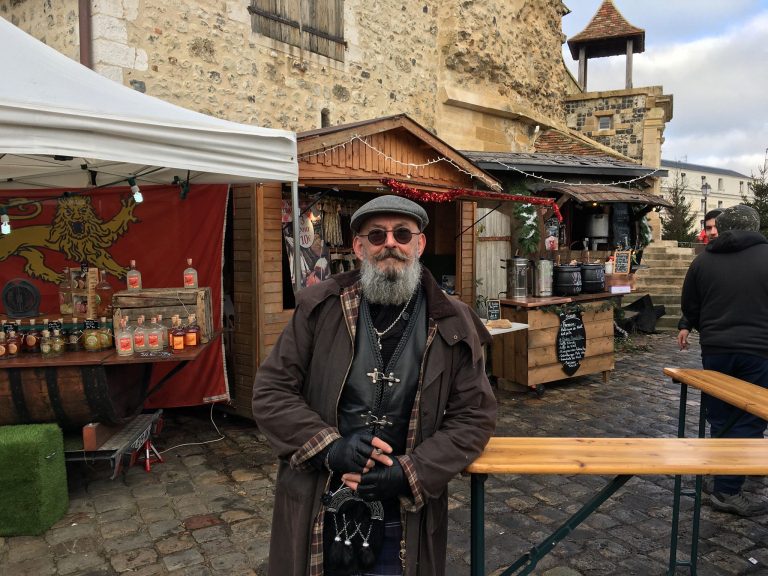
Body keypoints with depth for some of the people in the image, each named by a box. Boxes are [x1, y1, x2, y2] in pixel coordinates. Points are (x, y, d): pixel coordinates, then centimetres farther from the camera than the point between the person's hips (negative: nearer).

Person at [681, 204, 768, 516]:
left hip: (715, 350, 3)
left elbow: (689, 308, 7)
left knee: (720, 418, 15)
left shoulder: (703, 260, 2)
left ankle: (724, 476, 29)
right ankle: (726, 490, 3)